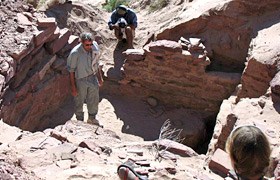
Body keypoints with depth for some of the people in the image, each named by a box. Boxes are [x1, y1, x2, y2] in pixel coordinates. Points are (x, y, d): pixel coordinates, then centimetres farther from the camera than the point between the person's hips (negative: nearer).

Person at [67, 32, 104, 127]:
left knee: (94, 100, 22)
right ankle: (80, 120, 42)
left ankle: (92, 119, 47)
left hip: (93, 77, 5)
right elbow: (71, 70, -17)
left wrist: (100, 77, 11)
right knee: (79, 101, 17)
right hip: (80, 80, -5)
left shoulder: (95, 46, -14)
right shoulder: (75, 53, -29)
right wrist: (73, 86, -13)